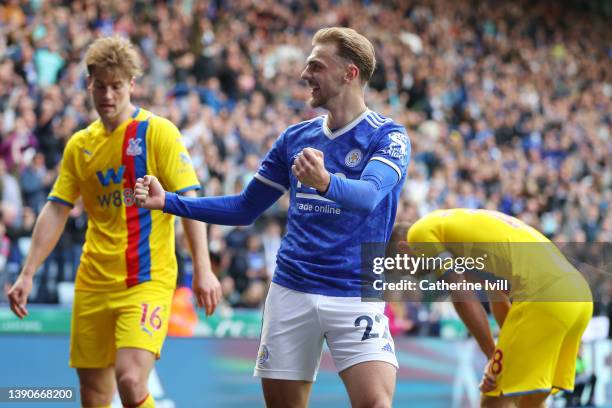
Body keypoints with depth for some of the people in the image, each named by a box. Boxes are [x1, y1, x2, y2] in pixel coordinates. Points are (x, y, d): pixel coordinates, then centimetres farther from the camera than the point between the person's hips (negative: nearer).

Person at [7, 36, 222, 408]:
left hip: (148, 279, -5)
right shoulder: (80, 144, 10)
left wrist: (203, 270, -16)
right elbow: (56, 211, 12)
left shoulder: (158, 132, -4)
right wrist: (28, 274, 4)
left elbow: (189, 201, -8)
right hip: (93, 281, 5)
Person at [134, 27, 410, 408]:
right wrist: (168, 202, 7)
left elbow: (369, 195, -27)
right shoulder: (295, 138, 10)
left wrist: (325, 182, -48)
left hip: (356, 295, -5)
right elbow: (245, 208, 17)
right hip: (291, 291, 5)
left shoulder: (388, 136, -7)